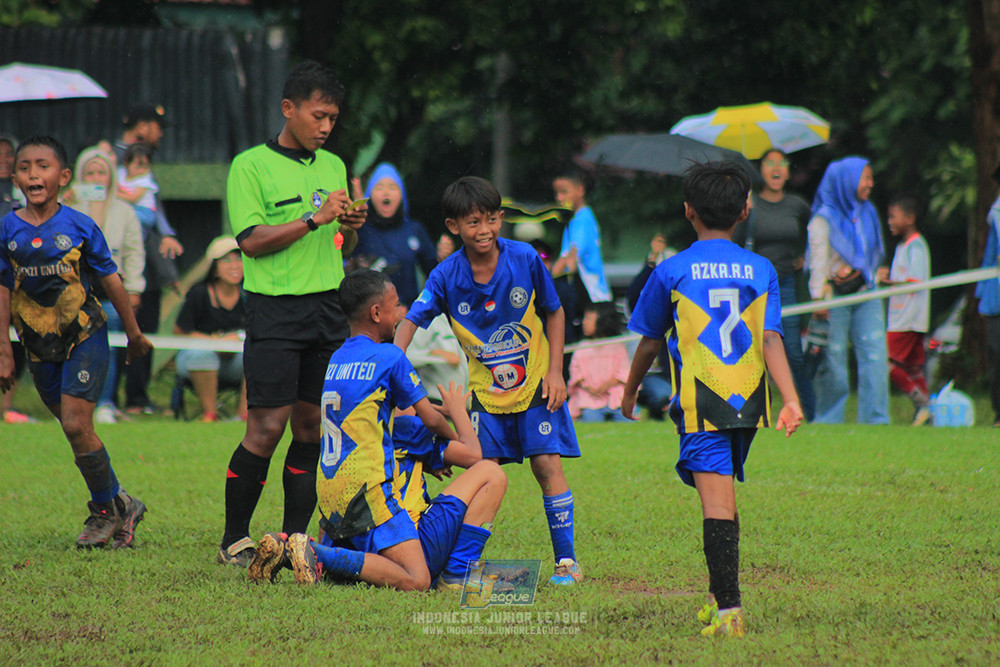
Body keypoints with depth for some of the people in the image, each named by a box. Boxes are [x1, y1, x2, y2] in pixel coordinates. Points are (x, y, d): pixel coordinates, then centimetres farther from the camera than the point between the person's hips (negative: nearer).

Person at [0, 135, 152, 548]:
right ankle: (120, 505, 22)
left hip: (85, 336, -3)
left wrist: (134, 335, 10)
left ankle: (106, 511, 3)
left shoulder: (79, 227, -7)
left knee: (76, 424, -14)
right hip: (39, 346, 3)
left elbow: (110, 282, 3)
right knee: (75, 430, 7)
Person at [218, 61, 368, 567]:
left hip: (328, 307, 6)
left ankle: (294, 538, 10)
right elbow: (251, 240, -11)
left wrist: (350, 228, 1)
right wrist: (313, 218, -16)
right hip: (275, 310, -6)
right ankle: (234, 539, 2)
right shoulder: (251, 166, -2)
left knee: (311, 426, 4)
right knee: (267, 428, -8)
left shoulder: (334, 166, 16)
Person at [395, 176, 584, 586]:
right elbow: (410, 322, -13)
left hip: (535, 383, -1)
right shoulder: (446, 277, -12)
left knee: (547, 464, -8)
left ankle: (566, 560, 0)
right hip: (485, 390, 1)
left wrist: (555, 371, -5)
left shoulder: (525, 259, -13)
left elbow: (555, 313, 0)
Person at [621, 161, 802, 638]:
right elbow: (771, 339, -3)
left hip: (701, 402, -4)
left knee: (717, 501, -13)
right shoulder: (761, 270, 7)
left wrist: (630, 391, 25)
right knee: (724, 500, 20)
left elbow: (649, 342, 10)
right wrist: (791, 401, -8)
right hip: (748, 401, 4)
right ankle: (719, 598, 28)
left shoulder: (671, 272, 0)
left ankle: (729, 609, -24)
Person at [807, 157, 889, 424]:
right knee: (833, 361, -3)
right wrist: (819, 298, -17)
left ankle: (875, 420, -2)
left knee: (875, 355, -5)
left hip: (865, 295, 5)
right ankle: (828, 421, 9)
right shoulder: (824, 219, -4)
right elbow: (818, 261, -9)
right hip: (835, 297, -5)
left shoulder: (867, 214, 15)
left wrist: (856, 268, 3)